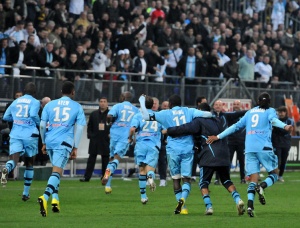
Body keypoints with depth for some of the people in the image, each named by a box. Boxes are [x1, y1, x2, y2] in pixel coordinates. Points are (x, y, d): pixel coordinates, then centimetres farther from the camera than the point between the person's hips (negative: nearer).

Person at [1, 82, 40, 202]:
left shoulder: (16, 101, 14)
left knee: (13, 159, -13)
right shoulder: (35, 102, 2)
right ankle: (26, 193, 16)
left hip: (15, 135, 2)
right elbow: (33, 114, -16)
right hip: (30, 135, -2)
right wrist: (39, 123, 3)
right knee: (29, 163, 14)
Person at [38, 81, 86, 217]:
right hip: (64, 142, -4)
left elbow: (42, 125, 10)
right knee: (57, 171, -13)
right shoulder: (77, 107, 7)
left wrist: (44, 143, 19)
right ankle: (45, 197, -35)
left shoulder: (50, 105, 12)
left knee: (56, 169, 22)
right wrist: (75, 148, 5)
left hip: (50, 141, 4)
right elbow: (79, 128, 2)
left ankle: (55, 199, 17)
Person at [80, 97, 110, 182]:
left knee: (105, 159, 3)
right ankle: (87, 177, 0)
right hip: (95, 139, 2)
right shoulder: (94, 114, 9)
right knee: (91, 159, 0)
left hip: (106, 140, -2)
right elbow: (89, 126, 12)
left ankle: (104, 176, 10)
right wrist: (90, 135, 1)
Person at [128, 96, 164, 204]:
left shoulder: (138, 116, 2)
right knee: (150, 168, -1)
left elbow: (133, 128, -13)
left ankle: (143, 196, 11)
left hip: (141, 144, 0)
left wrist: (130, 138, 5)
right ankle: (151, 177, -40)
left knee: (142, 170, 9)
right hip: (154, 145, 0)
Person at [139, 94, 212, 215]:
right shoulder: (189, 111, 6)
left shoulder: (166, 114, 1)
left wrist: (142, 102, 13)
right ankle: (183, 198, -26)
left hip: (173, 150, -1)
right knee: (186, 178, 1)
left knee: (176, 178, 9)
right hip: (188, 149, 1)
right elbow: (207, 114, -2)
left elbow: (146, 116, -2)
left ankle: (182, 207, 5)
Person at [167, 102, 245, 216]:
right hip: (224, 156, 5)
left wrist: (169, 131, 1)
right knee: (226, 181, 17)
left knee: (203, 183, 5)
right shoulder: (218, 121, 21)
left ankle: (209, 206, -10)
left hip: (209, 157, -5)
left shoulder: (199, 121, 1)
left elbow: (186, 129, -9)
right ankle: (238, 199, -4)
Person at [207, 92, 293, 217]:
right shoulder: (270, 111, 9)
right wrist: (285, 126, -31)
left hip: (249, 149, 4)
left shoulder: (250, 112, 21)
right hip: (264, 148, -4)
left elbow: (235, 126, 20)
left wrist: (218, 137, 24)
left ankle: (250, 206, -21)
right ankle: (262, 186, -21)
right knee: (274, 174, 11)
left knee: (253, 180, 2)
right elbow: (274, 120, -13)